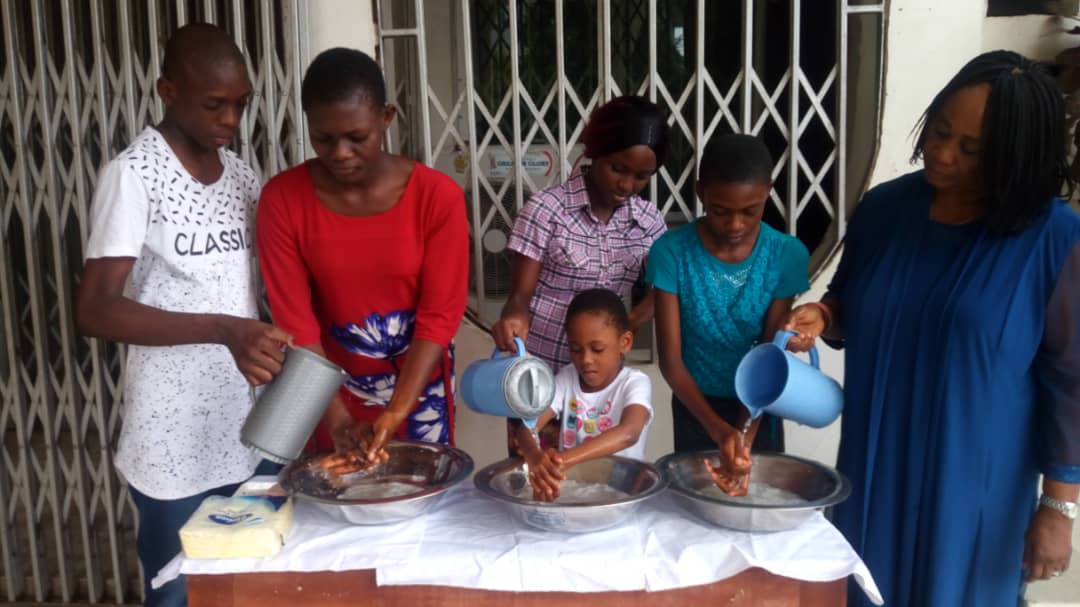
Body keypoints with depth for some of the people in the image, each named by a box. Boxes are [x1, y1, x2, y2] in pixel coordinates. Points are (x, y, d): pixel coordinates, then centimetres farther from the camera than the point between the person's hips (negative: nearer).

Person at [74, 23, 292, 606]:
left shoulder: (242, 175, 7)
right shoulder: (133, 175, -12)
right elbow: (95, 310, -20)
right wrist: (223, 330, -31)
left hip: (253, 432, 5)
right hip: (176, 445, -5)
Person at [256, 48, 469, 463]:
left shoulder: (437, 195, -14)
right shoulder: (282, 199, -12)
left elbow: (440, 316, -15)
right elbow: (295, 322, -14)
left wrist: (394, 414, -24)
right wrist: (339, 420, -22)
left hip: (419, 388, 0)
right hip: (334, 389, 1)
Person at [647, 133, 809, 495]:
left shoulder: (787, 255, -15)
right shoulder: (672, 252, -18)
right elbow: (670, 359, -17)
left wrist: (745, 436, -27)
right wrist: (718, 429, -30)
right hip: (696, 410, -1)